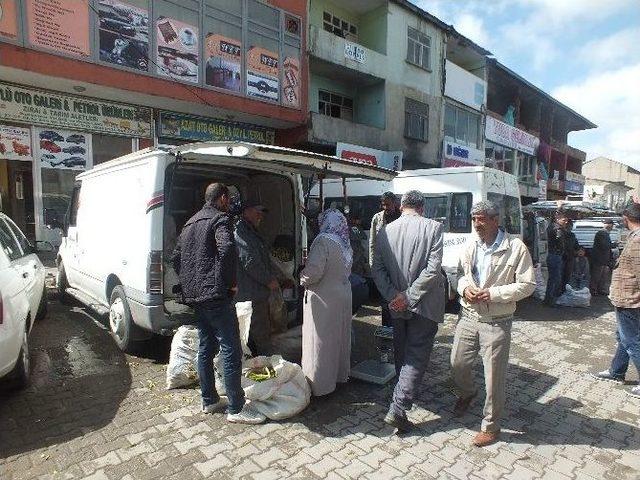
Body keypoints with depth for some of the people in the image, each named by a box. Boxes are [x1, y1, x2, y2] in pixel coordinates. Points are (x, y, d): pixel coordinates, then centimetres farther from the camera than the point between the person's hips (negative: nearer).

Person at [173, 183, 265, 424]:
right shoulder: (220, 219, -8)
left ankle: (209, 400, 27)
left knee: (205, 348, 17)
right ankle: (236, 408, 4)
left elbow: (176, 257, 22)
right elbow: (227, 250, -27)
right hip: (216, 295, -9)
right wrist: (230, 282, -16)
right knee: (231, 351, -3)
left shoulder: (190, 223, 19)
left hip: (194, 296, 10)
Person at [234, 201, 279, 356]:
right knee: (261, 336, -5)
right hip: (251, 295, -11)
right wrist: (269, 280, -12)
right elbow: (250, 262, -19)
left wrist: (272, 278, 13)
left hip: (260, 294, 11)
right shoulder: (240, 231, -12)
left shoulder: (253, 233, 21)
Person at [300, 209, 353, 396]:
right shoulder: (345, 243, 4)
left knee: (321, 341, 5)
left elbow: (313, 272, -26)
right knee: (340, 336, 20)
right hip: (343, 294, 8)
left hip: (324, 298, -7)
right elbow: (344, 270, 10)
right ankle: (340, 374, 36)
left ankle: (320, 384, 17)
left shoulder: (323, 241, -19)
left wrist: (303, 279, -5)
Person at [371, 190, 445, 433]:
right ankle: (397, 409, -1)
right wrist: (409, 296, -15)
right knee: (417, 356, 3)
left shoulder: (385, 231, 0)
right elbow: (433, 269, -19)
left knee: (401, 353, 21)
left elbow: (377, 269, -4)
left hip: (397, 306, 4)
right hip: (425, 304, -4)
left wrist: (394, 296, -7)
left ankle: (405, 393, 40)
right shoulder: (433, 227, -11)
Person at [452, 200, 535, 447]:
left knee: (494, 376, 6)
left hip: (497, 323, -4)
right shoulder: (471, 246, 2)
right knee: (458, 364, 14)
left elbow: (527, 285, -9)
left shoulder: (516, 248, -11)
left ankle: (490, 426, 26)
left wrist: (494, 294, -19)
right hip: (468, 316, 5)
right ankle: (466, 394, 48)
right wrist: (464, 288, -8)